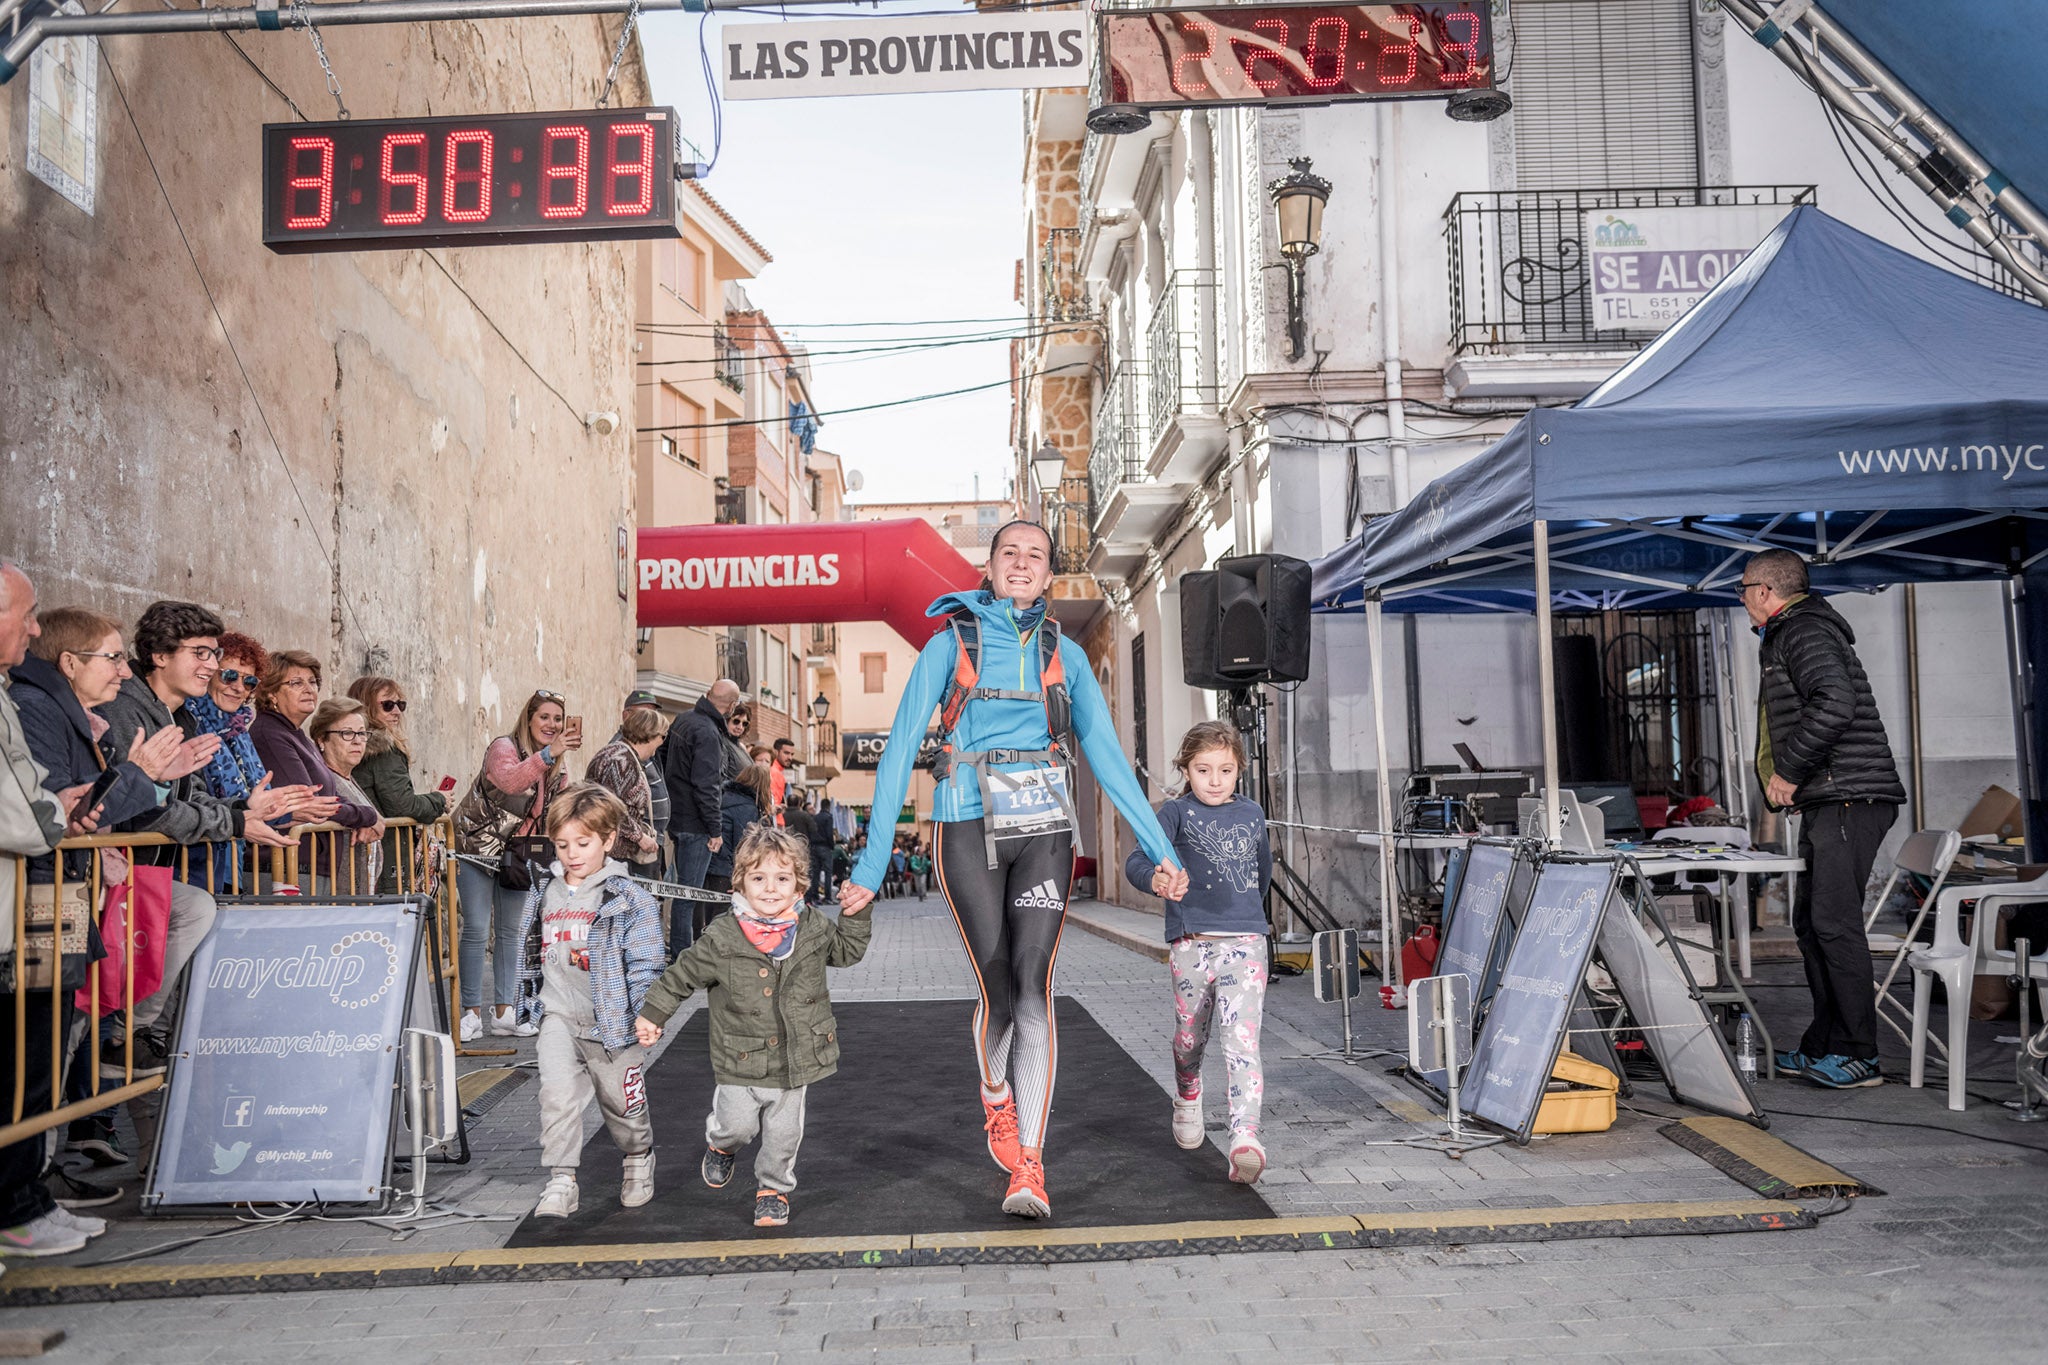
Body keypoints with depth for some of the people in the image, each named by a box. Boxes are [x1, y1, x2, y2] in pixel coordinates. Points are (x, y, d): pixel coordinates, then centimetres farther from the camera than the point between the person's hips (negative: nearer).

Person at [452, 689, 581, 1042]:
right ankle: (472, 1014, 3)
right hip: (478, 847, -6)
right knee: (476, 930, -7)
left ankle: (504, 1013, 16)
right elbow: (510, 780, -40)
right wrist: (548, 752, -51)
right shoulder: (504, 747, -17)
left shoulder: (559, 766, 5)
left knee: (510, 931, 9)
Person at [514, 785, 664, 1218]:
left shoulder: (628, 898, -10)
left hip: (611, 1022, -3)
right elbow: (530, 954, 18)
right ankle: (561, 1181, -3)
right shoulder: (543, 893, 5)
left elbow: (645, 964, -10)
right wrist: (530, 1006, 19)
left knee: (623, 1102, 11)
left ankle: (639, 1159, 37)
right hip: (558, 1017, 3)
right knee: (557, 1094, -13)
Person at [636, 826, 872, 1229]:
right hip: (741, 1063, -2)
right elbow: (681, 976, -1)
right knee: (738, 1125, 6)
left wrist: (854, 916, -1)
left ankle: (772, 1187, 38)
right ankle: (719, 1141, 43)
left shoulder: (814, 929, -4)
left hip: (796, 1059, 2)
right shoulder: (722, 938, -12)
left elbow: (848, 951, 14)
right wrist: (652, 1014, 1)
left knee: (783, 1133, 11)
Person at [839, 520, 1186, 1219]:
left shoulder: (1064, 655, 9)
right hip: (969, 831, -1)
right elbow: (900, 750, 0)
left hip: (1043, 831, 1)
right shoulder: (950, 644, 3)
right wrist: (873, 861, -5)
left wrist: (1161, 848, 4)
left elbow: (1107, 755, 9)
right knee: (997, 992, 2)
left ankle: (1028, 1168, -9)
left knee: (1032, 988, -12)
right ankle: (997, 1103, 34)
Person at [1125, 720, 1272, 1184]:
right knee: (1190, 1037, 15)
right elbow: (1137, 860, -16)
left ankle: (1245, 1137, -18)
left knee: (1243, 1039, -13)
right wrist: (1154, 879, -37)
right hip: (1191, 941, -1)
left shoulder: (1252, 813, 12)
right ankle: (1187, 1100, 46)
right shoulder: (1177, 812, 0)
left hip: (1245, 941, 1)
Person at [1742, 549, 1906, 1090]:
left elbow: (1834, 703, -25)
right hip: (1825, 802, 11)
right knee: (1811, 922, 12)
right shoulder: (1787, 635, 24)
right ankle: (1823, 1047, 18)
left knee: (1834, 922, -10)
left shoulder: (1804, 631, -9)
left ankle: (1859, 1056, -5)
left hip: (1848, 800, -11)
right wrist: (1784, 778, 17)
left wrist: (1788, 771, -18)